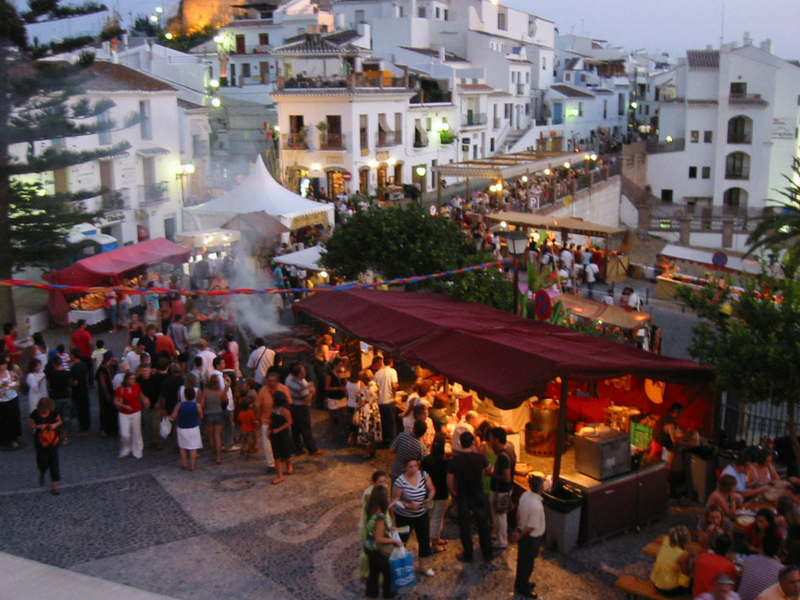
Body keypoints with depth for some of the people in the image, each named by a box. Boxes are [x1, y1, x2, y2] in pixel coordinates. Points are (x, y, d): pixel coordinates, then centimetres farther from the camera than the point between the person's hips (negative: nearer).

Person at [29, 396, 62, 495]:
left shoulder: (53, 412, -9)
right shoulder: (35, 414, -13)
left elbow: (60, 421, 7)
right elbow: (30, 426, -4)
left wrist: (55, 424, -15)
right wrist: (39, 426, -22)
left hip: (53, 441, 1)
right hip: (41, 442, -1)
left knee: (54, 463, 1)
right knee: (43, 462, 3)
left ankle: (55, 486, 9)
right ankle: (42, 474, 42)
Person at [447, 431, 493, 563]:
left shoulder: (455, 459, -15)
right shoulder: (479, 457, -13)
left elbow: (449, 481, -11)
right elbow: (488, 468, 10)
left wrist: (452, 492, 8)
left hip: (463, 497, -1)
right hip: (479, 496, 1)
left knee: (464, 526, 14)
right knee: (483, 525, 16)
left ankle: (468, 555, 23)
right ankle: (487, 555, 26)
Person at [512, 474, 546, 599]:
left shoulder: (525, 495, -12)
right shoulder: (536, 506, -35)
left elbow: (518, 513, 2)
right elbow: (531, 527, -26)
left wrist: (518, 530, 12)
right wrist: (520, 536, -10)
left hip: (523, 534, 7)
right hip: (532, 538, -7)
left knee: (523, 560, 26)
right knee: (527, 563, 14)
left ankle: (521, 583, 46)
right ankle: (523, 588, 33)